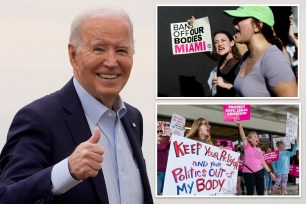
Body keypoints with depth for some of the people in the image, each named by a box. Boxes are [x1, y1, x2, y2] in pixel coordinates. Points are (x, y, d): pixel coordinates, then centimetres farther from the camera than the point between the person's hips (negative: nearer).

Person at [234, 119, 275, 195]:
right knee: (250, 192, -4)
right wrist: (240, 126, -37)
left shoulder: (259, 149, 13)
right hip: (248, 172, -6)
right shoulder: (247, 147, -3)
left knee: (261, 192, 6)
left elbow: (263, 162, 17)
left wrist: (270, 172, 14)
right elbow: (243, 137, -20)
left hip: (259, 172, 6)